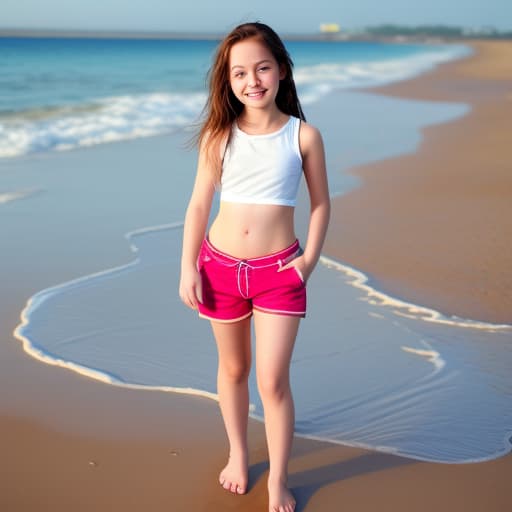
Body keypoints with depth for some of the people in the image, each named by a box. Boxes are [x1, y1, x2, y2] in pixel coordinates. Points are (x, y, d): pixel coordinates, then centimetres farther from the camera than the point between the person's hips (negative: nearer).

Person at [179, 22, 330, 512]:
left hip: (279, 269, -2)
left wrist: (310, 258, -5)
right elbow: (198, 204, 2)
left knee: (272, 381, -2)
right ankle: (237, 455, 39)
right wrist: (187, 268, -1)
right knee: (233, 368, 18)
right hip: (221, 265, 2)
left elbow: (320, 203, 4)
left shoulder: (303, 135, -5)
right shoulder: (219, 136, -2)